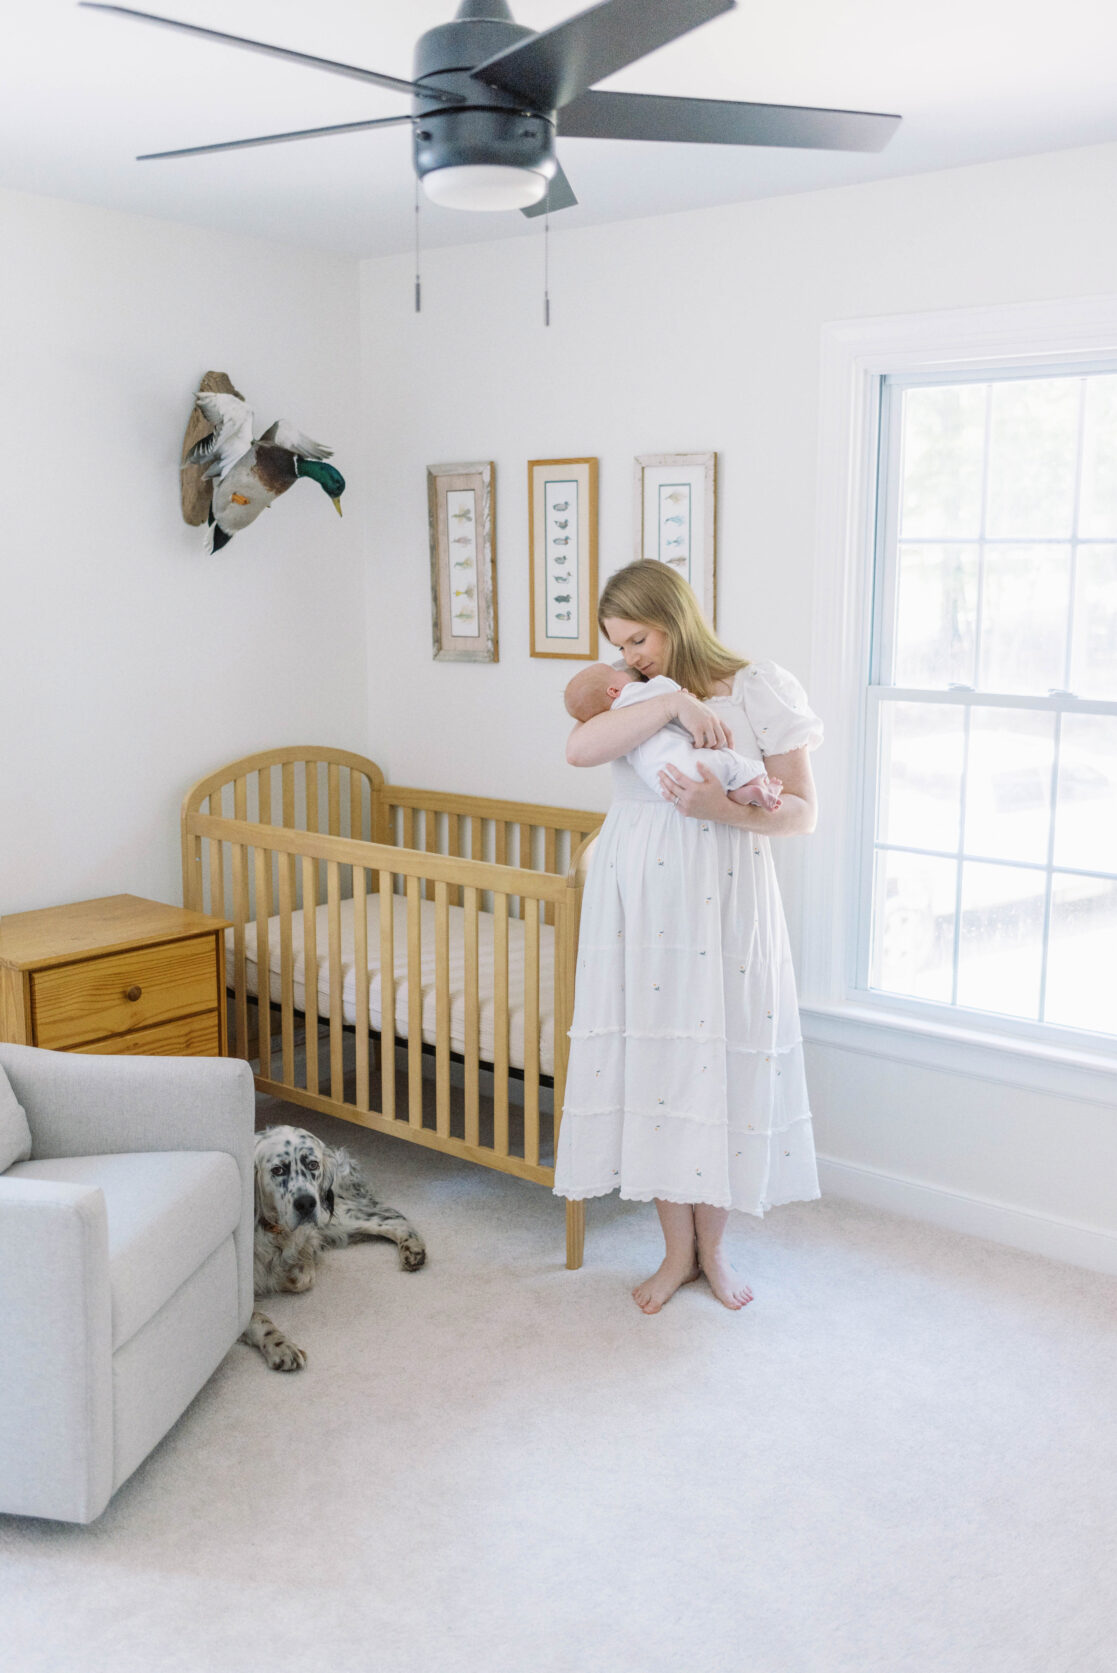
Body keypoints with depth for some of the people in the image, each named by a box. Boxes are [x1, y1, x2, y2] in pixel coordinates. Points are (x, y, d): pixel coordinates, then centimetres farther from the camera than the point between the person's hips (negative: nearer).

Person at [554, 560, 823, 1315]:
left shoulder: (763, 690, -1)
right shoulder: (631, 695, 8)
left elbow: (802, 811, -3)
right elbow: (579, 749, -14)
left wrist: (724, 809, -20)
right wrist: (675, 702, -21)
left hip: (723, 901, -3)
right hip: (640, 904, 3)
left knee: (720, 1064, 3)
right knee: (649, 1061, 5)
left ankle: (712, 1246, 23)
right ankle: (678, 1249, 21)